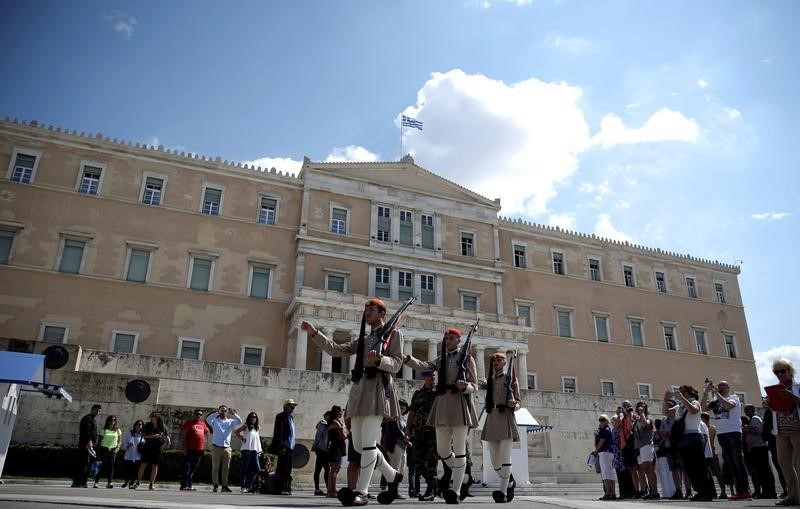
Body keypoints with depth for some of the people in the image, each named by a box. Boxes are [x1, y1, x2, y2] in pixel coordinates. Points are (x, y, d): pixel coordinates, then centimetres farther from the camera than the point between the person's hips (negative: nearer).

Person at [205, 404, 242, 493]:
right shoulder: (215, 421, 6)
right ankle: (216, 486, 5)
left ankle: (224, 486, 10)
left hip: (227, 448, 2)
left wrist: (233, 413, -14)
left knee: (226, 468, 5)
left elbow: (239, 421, -3)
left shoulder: (230, 422, 12)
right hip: (216, 447, -2)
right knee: (215, 468, 0)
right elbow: (207, 419, -13)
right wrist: (217, 413, -17)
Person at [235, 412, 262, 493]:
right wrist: (242, 438, -5)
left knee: (257, 468, 0)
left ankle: (248, 484, 12)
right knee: (244, 468, -1)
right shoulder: (246, 426, 0)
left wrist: (259, 450, 12)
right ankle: (242, 486, 7)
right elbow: (236, 431, -8)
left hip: (254, 450, 6)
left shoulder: (256, 428, 17)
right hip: (246, 449, -6)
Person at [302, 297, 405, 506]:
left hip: (378, 388, -7)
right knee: (359, 444, 7)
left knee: (368, 442, -13)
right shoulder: (362, 340, 24)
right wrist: (314, 333, 3)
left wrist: (379, 359, -23)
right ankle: (392, 476, 22)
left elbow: (397, 364, -3)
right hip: (360, 389, 7)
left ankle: (361, 491, -10)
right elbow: (336, 350, 14)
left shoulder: (393, 334, 7)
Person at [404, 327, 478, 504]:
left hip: (460, 403, -5)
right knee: (442, 450, 8)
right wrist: (406, 358, -20)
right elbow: (423, 365, 0)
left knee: (459, 449, -6)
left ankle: (455, 491, -5)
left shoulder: (467, 358, 7)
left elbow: (474, 386, 4)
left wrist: (465, 386, -20)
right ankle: (461, 475, 34)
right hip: (442, 403, 5)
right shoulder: (440, 359, 18)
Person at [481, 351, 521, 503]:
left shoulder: (511, 379, 6)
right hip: (492, 418, 4)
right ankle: (510, 483, 28)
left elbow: (518, 403, 1)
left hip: (506, 418, -4)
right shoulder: (490, 380, 18)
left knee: (505, 456, -14)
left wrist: (513, 404, -18)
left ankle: (502, 491, -15)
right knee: (494, 459, 6)